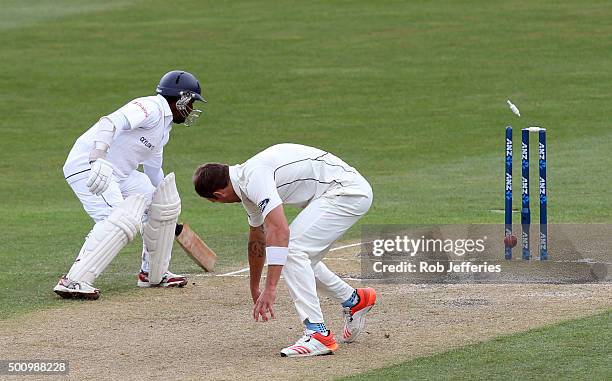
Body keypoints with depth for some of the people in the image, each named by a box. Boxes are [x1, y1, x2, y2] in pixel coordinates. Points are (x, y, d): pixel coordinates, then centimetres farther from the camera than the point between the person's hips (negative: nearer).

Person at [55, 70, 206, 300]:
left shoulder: (164, 126, 20)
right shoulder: (152, 108, -13)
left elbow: (154, 171, 33)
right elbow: (110, 123, -30)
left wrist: (167, 217, 40)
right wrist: (98, 161, -45)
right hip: (87, 166, -11)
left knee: (162, 202, 15)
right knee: (122, 220, -27)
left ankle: (154, 274, 25)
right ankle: (74, 281, -32)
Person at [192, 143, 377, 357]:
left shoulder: (255, 177, -19)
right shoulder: (247, 186, 14)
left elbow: (279, 230, -31)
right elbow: (257, 239, 29)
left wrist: (270, 288, -34)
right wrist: (254, 290, 41)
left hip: (345, 190, -10)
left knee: (292, 250, -17)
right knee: (302, 258, 17)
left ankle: (318, 334, -20)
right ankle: (354, 300, 35)